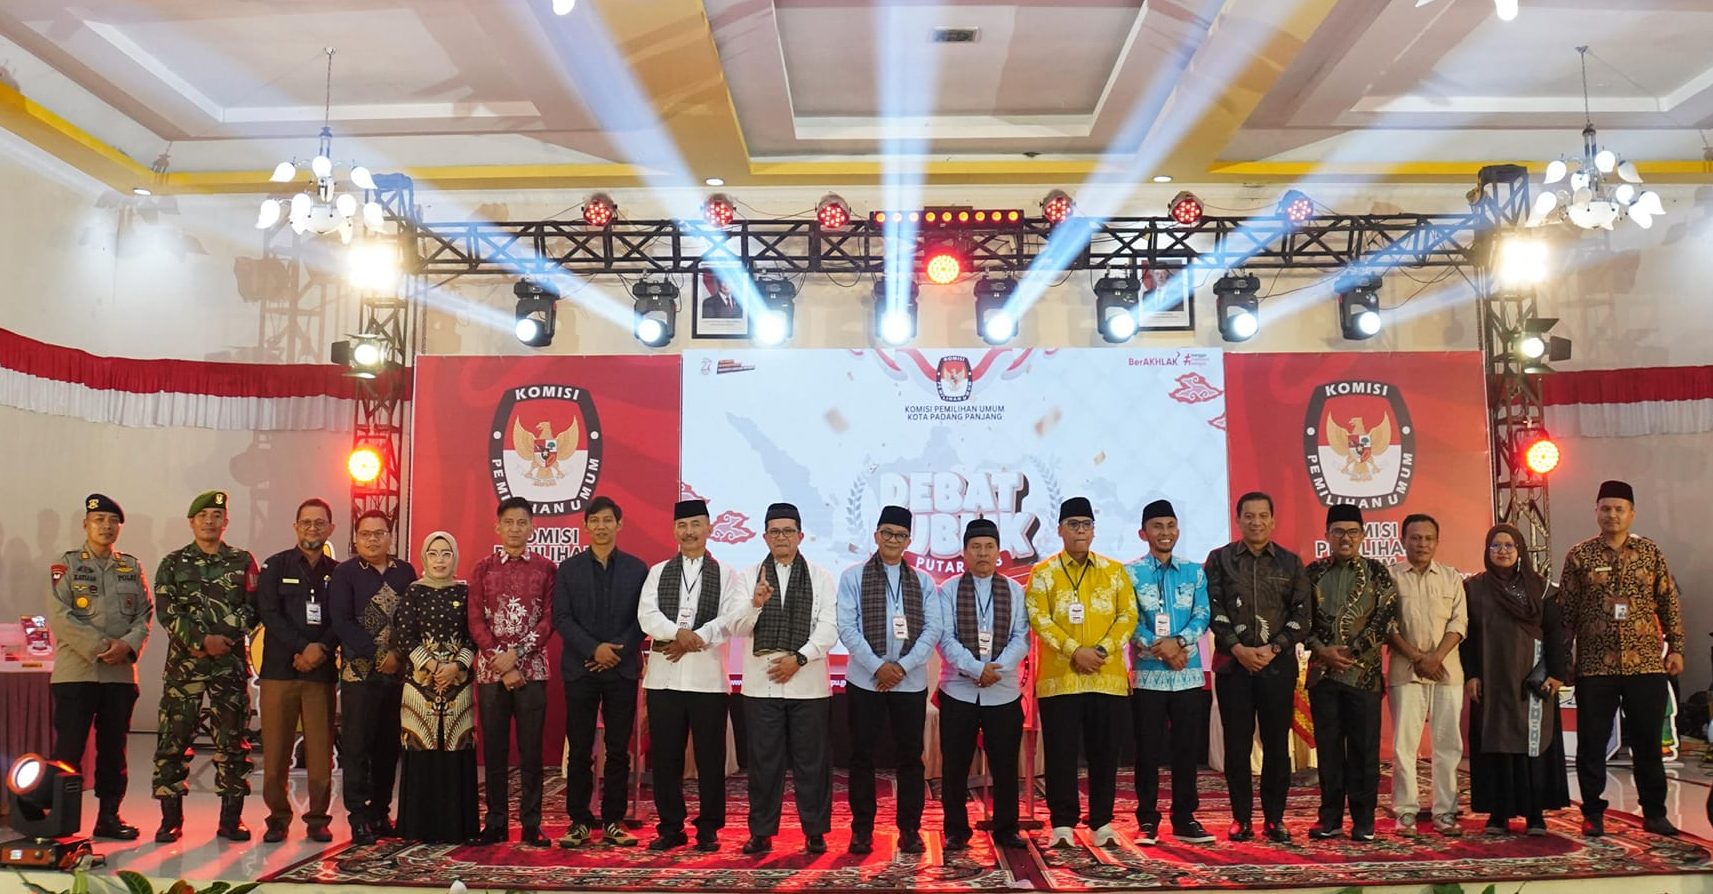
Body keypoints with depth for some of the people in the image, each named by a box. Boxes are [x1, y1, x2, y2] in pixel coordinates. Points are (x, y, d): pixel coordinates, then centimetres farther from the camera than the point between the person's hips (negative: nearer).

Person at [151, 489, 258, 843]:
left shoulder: (243, 562, 10)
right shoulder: (173, 564, 9)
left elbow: (252, 609, 3)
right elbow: (166, 612, -2)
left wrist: (224, 637, -12)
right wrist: (202, 639, -14)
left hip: (231, 662, 0)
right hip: (184, 661, 0)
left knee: (232, 741, 2)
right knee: (173, 740, -1)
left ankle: (231, 819, 10)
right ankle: (170, 818, 9)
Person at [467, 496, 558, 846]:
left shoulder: (546, 569, 4)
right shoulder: (483, 568, 7)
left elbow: (548, 620, -2)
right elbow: (476, 622, 1)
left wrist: (516, 655, -13)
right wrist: (501, 664, -9)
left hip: (532, 670, -1)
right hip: (490, 670, 1)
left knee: (531, 749, 1)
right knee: (493, 748, 6)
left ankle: (531, 823, 8)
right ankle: (495, 822, 14)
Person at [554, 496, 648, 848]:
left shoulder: (637, 569, 6)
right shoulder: (568, 569, 6)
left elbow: (643, 619, 2)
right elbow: (561, 618, -1)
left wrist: (617, 651, -10)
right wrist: (595, 649, -13)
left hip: (622, 670, 0)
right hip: (580, 670, 0)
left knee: (618, 750, 3)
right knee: (579, 750, 2)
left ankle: (613, 822, 11)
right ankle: (579, 822, 11)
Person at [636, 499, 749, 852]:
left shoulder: (727, 574, 6)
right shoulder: (658, 573, 12)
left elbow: (734, 618, -7)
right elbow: (647, 616, -2)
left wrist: (694, 638, -16)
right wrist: (678, 632, -20)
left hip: (708, 677, -2)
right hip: (664, 676, 2)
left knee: (710, 757, 3)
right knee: (665, 757, 6)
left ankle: (708, 829, 15)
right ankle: (670, 827, 18)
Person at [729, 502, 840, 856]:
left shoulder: (821, 577, 5)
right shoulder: (749, 576, 7)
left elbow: (829, 628, -1)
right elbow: (739, 629, 0)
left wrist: (799, 658, -12)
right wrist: (755, 604, -19)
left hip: (808, 682, -1)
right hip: (761, 682, 1)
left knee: (811, 760, 5)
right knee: (763, 760, 6)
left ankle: (815, 831, 16)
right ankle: (762, 832, 16)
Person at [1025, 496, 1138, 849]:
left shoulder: (1114, 571, 9)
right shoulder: (1043, 572, 4)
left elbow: (1128, 616, 3)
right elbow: (1038, 618, -6)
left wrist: (1102, 649, -12)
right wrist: (1074, 651, -16)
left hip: (1107, 678, 2)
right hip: (1059, 678, -2)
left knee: (1104, 753, 6)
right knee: (1061, 753, 1)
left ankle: (1102, 823, 16)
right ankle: (1062, 824, 9)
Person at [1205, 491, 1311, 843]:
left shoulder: (1290, 562, 8)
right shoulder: (1219, 560, 5)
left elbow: (1301, 615, 3)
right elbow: (1213, 610, -1)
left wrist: (1273, 648, -8)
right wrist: (1238, 648, -11)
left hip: (1278, 664, 1)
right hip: (1232, 664, -1)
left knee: (1277, 743, 4)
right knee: (1237, 743, 3)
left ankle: (1274, 818, 14)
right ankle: (1241, 818, 12)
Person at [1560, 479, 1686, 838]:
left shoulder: (1650, 552, 6)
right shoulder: (1579, 556, 2)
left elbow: (1669, 603, 8)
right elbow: (1566, 612, 2)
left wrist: (1675, 647, 2)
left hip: (1646, 664, 1)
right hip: (1594, 666, -1)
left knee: (1648, 742, 8)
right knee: (1592, 743, 4)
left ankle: (1654, 813, 20)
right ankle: (1593, 814, 14)